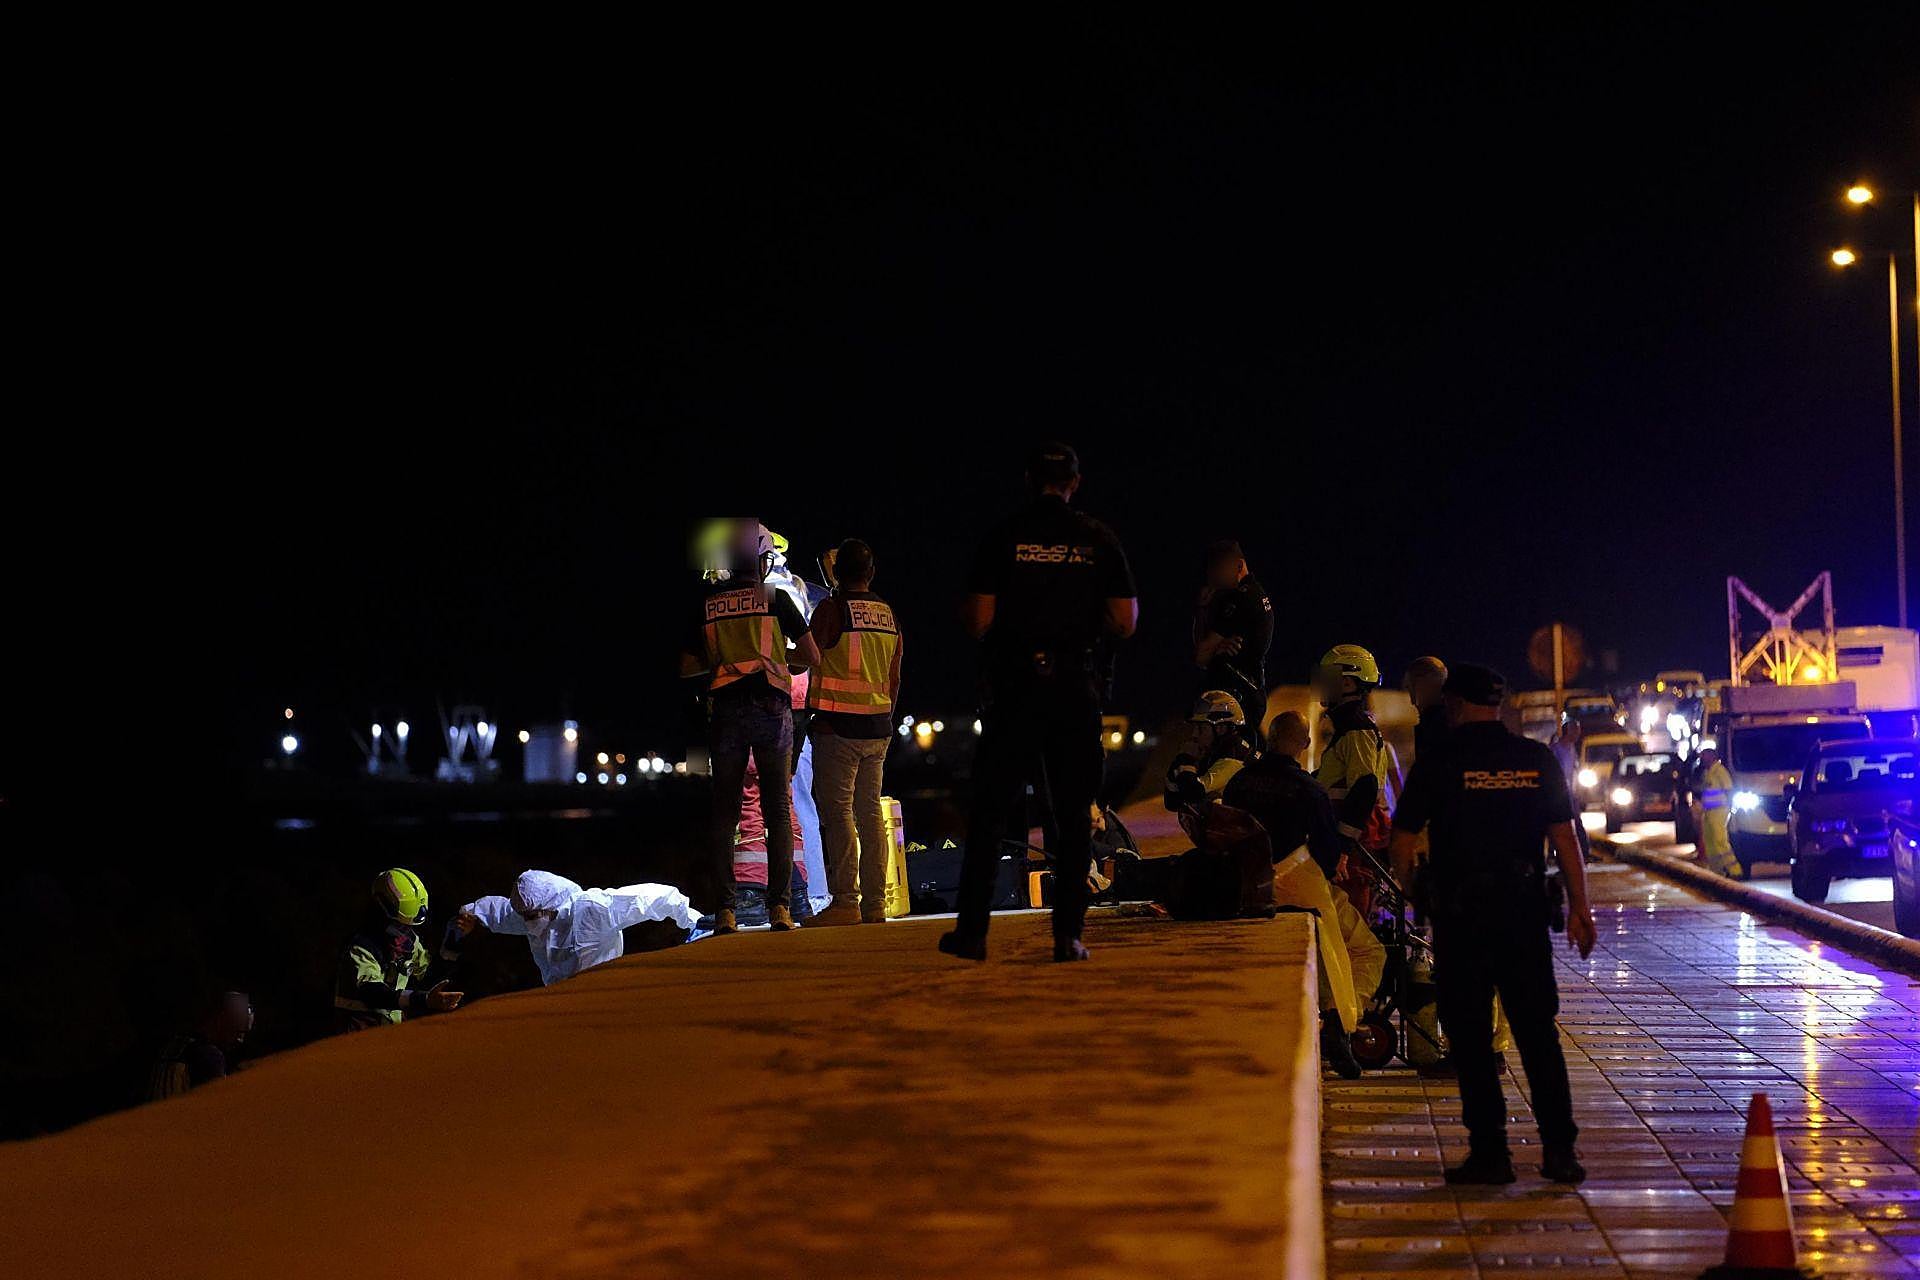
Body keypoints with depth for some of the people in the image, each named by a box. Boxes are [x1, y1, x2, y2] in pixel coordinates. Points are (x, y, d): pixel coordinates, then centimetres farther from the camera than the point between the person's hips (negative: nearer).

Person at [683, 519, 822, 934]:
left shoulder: (705, 604, 10)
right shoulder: (775, 599, 3)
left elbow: (687, 666, 14)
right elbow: (812, 657, 6)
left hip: (724, 710, 2)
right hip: (771, 708, -2)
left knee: (723, 810, 4)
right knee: (778, 809, 3)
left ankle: (724, 909, -2)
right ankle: (779, 905, -3)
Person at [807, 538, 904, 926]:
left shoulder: (831, 609, -7)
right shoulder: (888, 614, 12)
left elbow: (809, 658, -5)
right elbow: (894, 678, 15)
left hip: (838, 724, -6)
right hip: (878, 727, 6)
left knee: (837, 811, -6)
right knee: (870, 812, 8)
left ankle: (846, 901, -11)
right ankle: (875, 904, 7)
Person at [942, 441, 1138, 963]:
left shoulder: (1003, 537, -2)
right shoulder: (1099, 540, 2)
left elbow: (978, 621, -6)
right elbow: (1125, 622, 1)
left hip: (1014, 686, -1)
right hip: (1074, 689, 1)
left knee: (989, 812, 6)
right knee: (1074, 814, 7)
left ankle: (972, 931, 5)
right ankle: (1068, 933, 3)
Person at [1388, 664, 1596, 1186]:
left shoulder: (1437, 765, -5)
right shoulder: (1537, 760, 3)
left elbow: (1403, 839, -2)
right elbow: (1564, 838, 3)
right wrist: (1578, 908, 7)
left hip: (1461, 918, -3)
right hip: (1524, 913, 3)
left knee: (1471, 1037, 4)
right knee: (1538, 1031, 9)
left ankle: (1490, 1152, 3)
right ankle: (1559, 1148, 5)